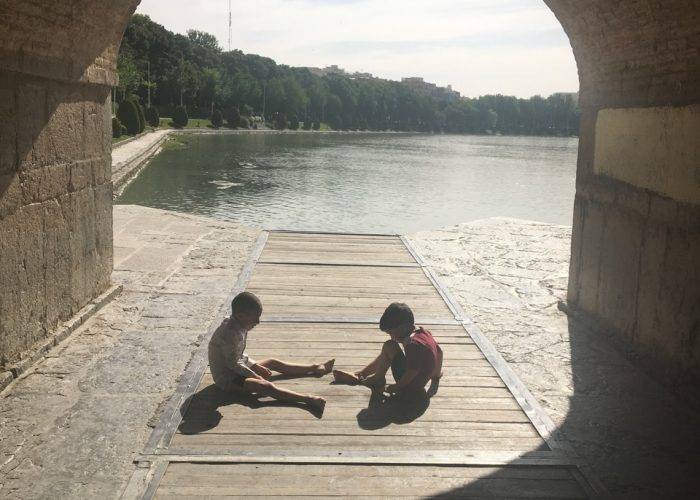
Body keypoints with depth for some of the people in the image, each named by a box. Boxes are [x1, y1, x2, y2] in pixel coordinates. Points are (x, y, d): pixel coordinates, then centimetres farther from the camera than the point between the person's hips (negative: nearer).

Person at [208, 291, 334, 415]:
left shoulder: (239, 327, 2)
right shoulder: (230, 333, -28)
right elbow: (233, 364, -24)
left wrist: (256, 366, 5)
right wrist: (256, 376, -16)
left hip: (237, 368, 10)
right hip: (227, 379, -10)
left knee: (273, 363, 16)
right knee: (267, 387, -27)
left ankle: (314, 369, 28)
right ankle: (308, 399, -39)